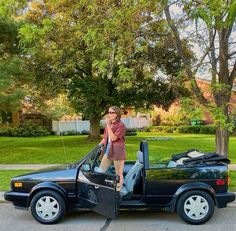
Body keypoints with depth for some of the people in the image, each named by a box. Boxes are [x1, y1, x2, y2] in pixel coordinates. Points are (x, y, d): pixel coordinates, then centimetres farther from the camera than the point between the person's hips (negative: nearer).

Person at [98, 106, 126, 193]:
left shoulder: (121, 125, -11)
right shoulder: (108, 124, 9)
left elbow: (113, 138, -21)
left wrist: (108, 125, -19)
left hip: (118, 151, -7)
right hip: (108, 150, 7)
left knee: (119, 174, 4)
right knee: (100, 171, 11)